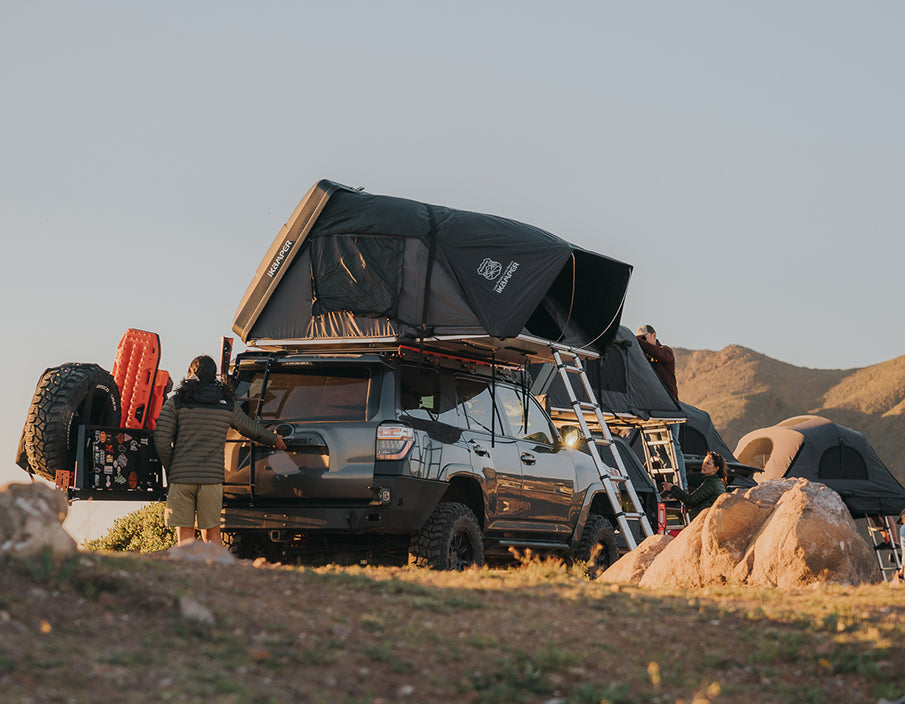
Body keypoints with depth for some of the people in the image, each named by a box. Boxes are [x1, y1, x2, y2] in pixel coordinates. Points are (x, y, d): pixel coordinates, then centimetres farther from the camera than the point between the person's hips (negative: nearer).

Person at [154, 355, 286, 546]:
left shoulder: (175, 403, 0)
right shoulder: (228, 405, 7)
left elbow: (162, 442, -4)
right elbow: (251, 428, 23)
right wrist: (275, 440, 43)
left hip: (181, 478, -2)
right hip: (212, 477, 2)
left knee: (185, 534, 1)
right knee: (211, 532, 10)